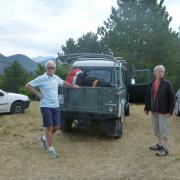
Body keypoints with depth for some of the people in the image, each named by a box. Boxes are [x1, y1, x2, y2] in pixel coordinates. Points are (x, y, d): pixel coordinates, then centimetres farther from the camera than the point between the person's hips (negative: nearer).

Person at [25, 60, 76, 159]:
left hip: (56, 106, 6)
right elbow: (28, 85, -5)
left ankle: (44, 138, 34)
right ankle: (50, 148, 10)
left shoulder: (56, 78, 9)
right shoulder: (41, 78, -8)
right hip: (46, 106, -6)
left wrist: (72, 86, 36)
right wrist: (38, 94, -8)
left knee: (56, 127, 7)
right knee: (49, 127, -4)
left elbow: (63, 82, 30)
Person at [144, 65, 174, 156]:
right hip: (154, 110, 6)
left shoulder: (167, 83, -7)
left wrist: (170, 111, -13)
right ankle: (159, 144, 32)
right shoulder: (151, 84, 8)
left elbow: (171, 98, -8)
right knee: (156, 128, 15)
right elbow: (148, 97, 13)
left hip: (163, 111, -6)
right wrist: (146, 108, 10)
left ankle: (165, 148, 8)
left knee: (163, 129, -2)